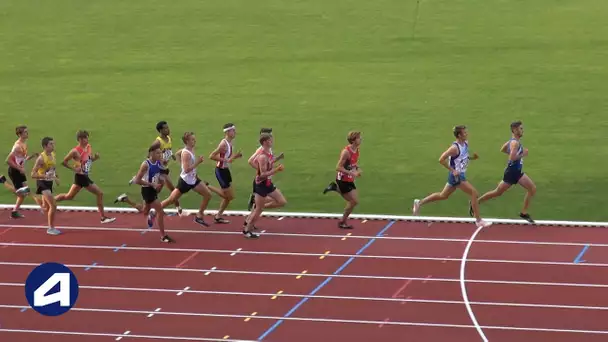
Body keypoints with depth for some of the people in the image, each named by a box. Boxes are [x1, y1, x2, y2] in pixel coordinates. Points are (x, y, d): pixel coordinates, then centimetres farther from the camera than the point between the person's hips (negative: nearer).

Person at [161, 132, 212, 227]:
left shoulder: (191, 150, 3)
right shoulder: (186, 153, -25)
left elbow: (178, 153, 22)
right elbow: (187, 169, -30)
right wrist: (197, 163, -29)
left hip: (193, 180, 9)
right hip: (185, 181, -9)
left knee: (208, 194, 3)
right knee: (171, 200, 1)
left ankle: (199, 216, 13)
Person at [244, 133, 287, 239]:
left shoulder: (268, 154, 4)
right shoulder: (263, 157, -25)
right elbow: (263, 174, -28)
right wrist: (277, 170, -29)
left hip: (268, 183, 9)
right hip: (261, 184, -9)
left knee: (282, 202, 10)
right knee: (258, 210, 1)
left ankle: (262, 206, 20)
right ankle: (247, 230, 14)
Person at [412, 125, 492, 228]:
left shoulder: (465, 143, 4)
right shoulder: (455, 147, -23)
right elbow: (441, 159, -23)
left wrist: (472, 157, 2)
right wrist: (453, 170, -23)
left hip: (461, 175, 9)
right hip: (456, 176, -9)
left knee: (443, 196, 20)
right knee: (474, 193, -11)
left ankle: (419, 203, 31)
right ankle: (479, 220, -4)